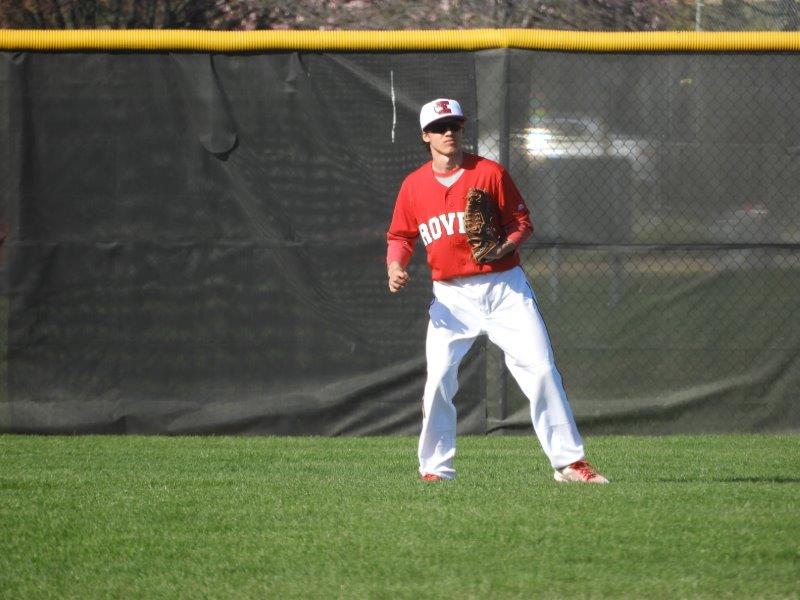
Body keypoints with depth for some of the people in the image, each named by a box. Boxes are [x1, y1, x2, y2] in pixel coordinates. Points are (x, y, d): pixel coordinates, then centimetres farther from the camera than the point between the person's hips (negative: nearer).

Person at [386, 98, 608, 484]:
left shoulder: (490, 173, -3)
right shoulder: (413, 185, 3)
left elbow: (522, 222, 1)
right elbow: (400, 236, 11)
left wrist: (507, 246, -20)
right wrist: (395, 266, -10)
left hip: (504, 289, -1)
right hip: (450, 296, 1)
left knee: (541, 371, -7)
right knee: (438, 380, -7)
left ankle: (568, 461, -2)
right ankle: (435, 467, 9)